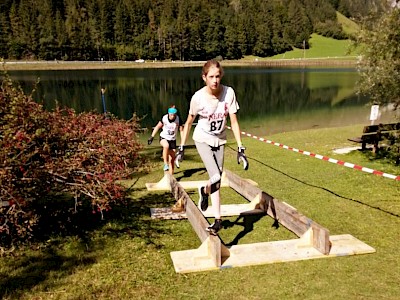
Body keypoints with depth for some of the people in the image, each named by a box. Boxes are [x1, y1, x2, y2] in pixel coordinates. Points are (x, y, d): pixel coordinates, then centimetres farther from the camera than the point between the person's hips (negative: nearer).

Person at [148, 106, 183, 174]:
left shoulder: (178, 119, -17)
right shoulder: (164, 118, -17)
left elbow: (181, 130, -9)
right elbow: (158, 127, -2)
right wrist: (152, 137, -4)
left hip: (172, 140, 1)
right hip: (164, 138, -1)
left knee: (172, 160, 0)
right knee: (166, 146, -38)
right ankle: (165, 164, -26)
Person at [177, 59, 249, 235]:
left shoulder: (229, 93, -17)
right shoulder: (198, 97, -20)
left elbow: (234, 122, -13)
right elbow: (189, 123, -5)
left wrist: (240, 149, -17)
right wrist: (182, 148, -2)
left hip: (219, 140, 3)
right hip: (202, 140, -3)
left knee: (217, 182, 5)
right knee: (216, 178, -19)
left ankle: (204, 191, 38)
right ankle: (218, 220, 1)